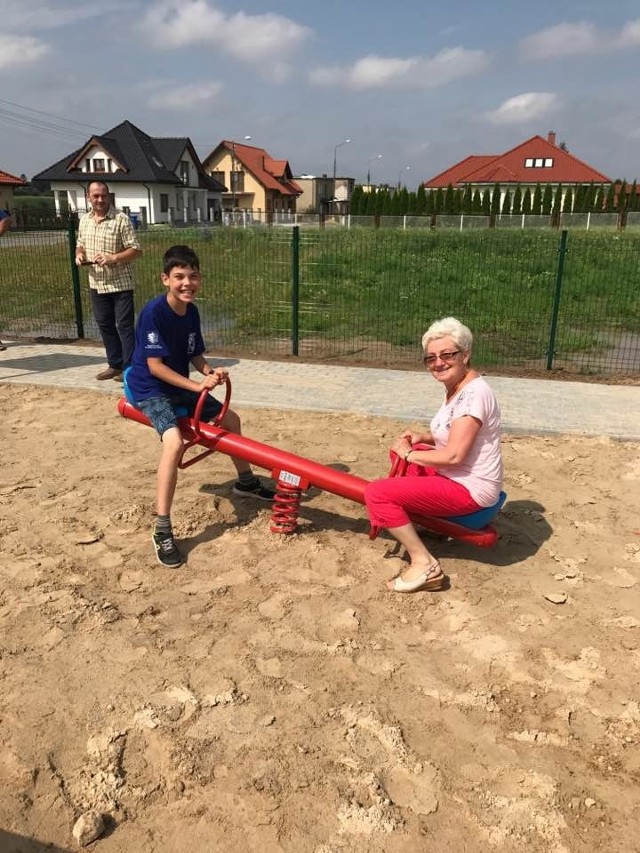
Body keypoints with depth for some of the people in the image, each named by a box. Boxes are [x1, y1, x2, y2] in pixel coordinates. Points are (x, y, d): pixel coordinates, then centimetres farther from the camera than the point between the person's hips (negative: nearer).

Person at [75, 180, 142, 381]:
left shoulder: (121, 219, -10)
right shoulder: (84, 220, 9)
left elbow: (136, 250, -12)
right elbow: (80, 244, 22)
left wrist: (113, 258, -23)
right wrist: (79, 254, -1)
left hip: (120, 283, -6)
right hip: (97, 284, 7)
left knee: (124, 325, -2)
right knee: (105, 325, 13)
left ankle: (129, 368, 5)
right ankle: (115, 364, 24)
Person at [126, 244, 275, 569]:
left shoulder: (191, 312, 1)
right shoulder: (154, 312, -22)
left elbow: (196, 356, 8)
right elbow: (155, 365, -24)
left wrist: (211, 372, -13)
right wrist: (197, 385, -26)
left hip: (180, 387, 9)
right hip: (150, 390, -8)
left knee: (230, 419, 15)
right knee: (174, 441, -32)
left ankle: (245, 481, 40)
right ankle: (162, 530, -26)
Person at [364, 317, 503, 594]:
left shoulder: (474, 393, -24)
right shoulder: (455, 387, 6)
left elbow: (453, 456, -27)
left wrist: (409, 454, -12)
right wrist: (422, 438, 4)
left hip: (470, 488, -10)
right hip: (456, 475, 10)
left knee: (376, 493, -19)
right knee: (400, 450, 25)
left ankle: (424, 564, -14)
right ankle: (410, 516, 26)